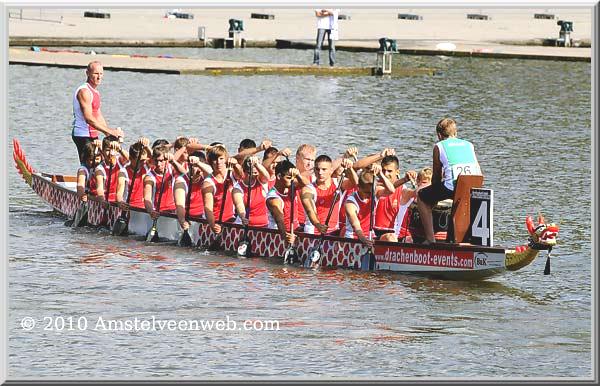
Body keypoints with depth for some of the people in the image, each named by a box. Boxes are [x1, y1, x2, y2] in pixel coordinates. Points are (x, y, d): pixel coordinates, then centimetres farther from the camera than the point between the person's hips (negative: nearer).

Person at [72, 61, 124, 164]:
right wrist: (110, 131, -22)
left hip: (92, 135, 10)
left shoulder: (95, 92, 16)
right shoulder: (84, 91, -16)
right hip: (83, 136, -10)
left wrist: (109, 134, 7)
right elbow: (89, 119, -23)